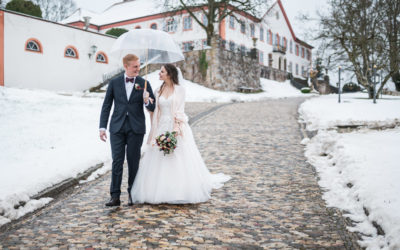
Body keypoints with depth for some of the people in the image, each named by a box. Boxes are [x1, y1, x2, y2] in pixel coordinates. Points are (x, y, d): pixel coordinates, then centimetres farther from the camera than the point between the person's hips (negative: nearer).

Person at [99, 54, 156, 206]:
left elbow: (153, 108, 4)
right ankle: (115, 196, 2)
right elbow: (106, 106, 7)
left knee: (133, 162, 6)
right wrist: (102, 127, 1)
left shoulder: (144, 84, 3)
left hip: (136, 128, 0)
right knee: (117, 161, -2)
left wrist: (147, 101, -19)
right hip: (117, 128, 0)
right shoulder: (114, 83, 5)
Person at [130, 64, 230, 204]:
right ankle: (161, 193, 11)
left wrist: (176, 128, -16)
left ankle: (180, 192, 7)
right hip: (161, 128, 4)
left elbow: (180, 111, -8)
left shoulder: (179, 90, 0)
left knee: (179, 160, -3)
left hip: (176, 128, -4)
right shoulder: (159, 91, 13)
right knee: (159, 162, 3)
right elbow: (155, 110, 11)